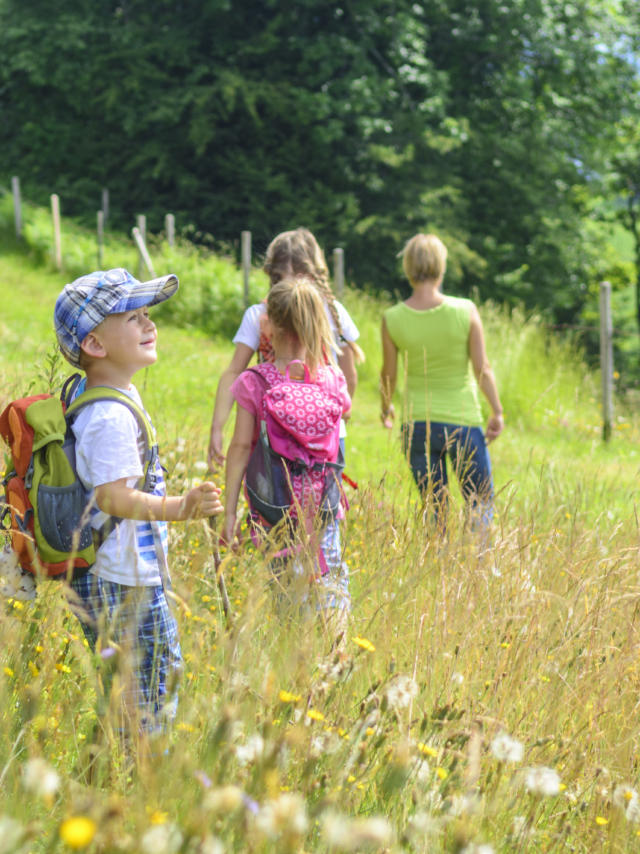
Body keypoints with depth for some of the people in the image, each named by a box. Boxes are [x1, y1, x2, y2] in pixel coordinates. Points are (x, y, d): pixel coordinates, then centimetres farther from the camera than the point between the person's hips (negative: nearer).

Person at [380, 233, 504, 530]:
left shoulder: (392, 319, -8)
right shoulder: (465, 311, -12)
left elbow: (388, 374, 3)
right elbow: (482, 368, -8)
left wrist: (386, 408, 22)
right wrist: (497, 411, 5)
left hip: (416, 424, 2)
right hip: (463, 421, -2)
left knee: (435, 509, 14)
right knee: (481, 504, 13)